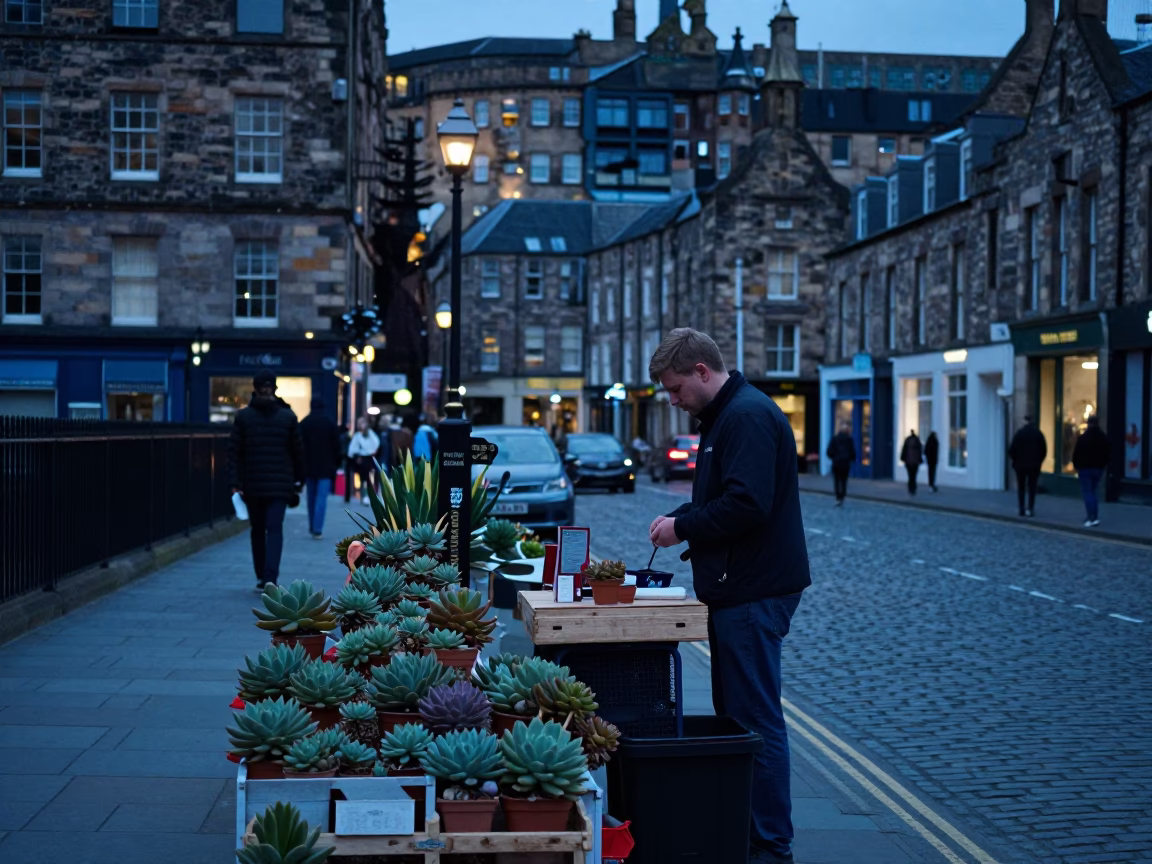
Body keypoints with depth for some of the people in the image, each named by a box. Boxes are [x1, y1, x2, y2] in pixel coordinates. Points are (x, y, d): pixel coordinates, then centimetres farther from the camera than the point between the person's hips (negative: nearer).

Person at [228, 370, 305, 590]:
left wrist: (235, 483, -5)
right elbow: (298, 452, 5)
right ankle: (270, 578, -22)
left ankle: (262, 578, 18)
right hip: (280, 485, -1)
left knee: (257, 530, 14)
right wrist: (298, 481, 15)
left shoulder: (243, 416, 1)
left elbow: (234, 452, -4)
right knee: (275, 529, -6)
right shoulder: (288, 417, 1)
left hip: (252, 485, 1)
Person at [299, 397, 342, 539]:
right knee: (322, 498, -4)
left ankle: (312, 527, 21)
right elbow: (337, 446, -2)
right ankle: (317, 530, -11)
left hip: (308, 466, 2)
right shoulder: (330, 423, -3)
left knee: (311, 497, 15)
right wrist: (338, 462, 9)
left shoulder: (303, 423, 0)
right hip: (326, 467, -2)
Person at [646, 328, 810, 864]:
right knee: (733, 713, 15)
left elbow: (746, 504, -27)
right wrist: (679, 519, 9)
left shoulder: (748, 417, -17)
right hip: (736, 590, 11)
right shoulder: (724, 416, 17)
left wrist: (683, 528, -15)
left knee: (755, 719, -6)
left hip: (755, 595, -11)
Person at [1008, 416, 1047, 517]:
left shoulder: (1019, 433, -7)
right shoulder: (1038, 434, 0)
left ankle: (1022, 509, 5)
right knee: (1032, 487, 5)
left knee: (1021, 487, 8)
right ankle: (1031, 508, -5)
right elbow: (1044, 450, 1)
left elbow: (1012, 449, -8)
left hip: (1020, 464, -1)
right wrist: (1039, 461, 11)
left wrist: (1014, 460, 8)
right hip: (1035, 465, 1)